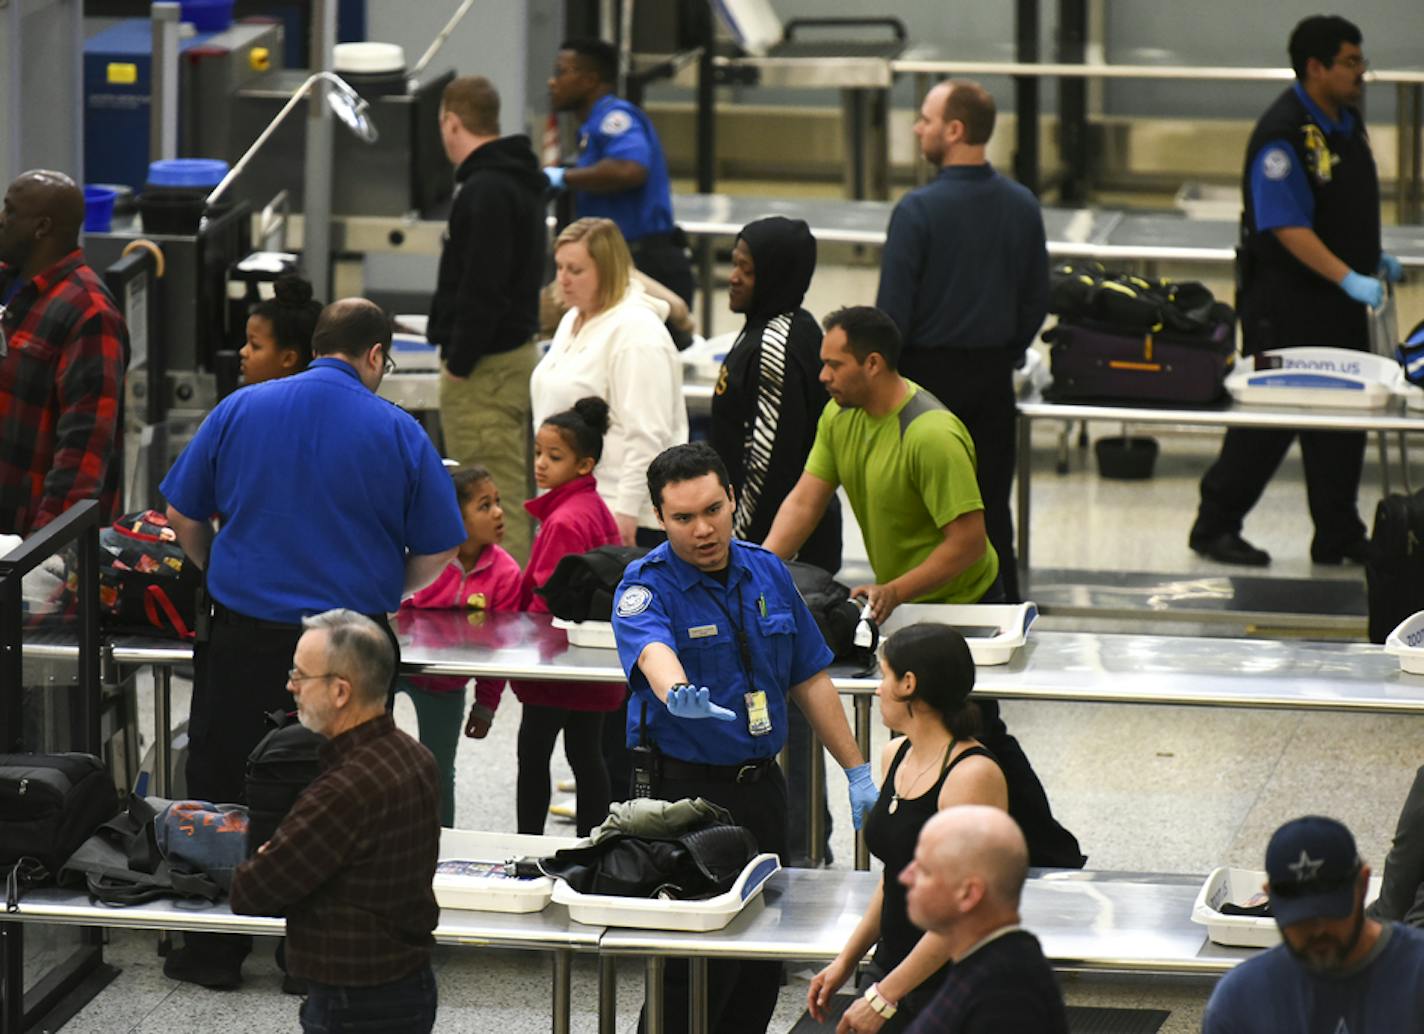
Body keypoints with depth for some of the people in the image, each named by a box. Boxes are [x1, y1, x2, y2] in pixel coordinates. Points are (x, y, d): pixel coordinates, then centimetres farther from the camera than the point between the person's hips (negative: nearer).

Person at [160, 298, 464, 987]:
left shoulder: (239, 409, -1)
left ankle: (214, 949, 17)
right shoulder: (399, 433, -5)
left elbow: (183, 517, 6)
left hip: (242, 638, 1)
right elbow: (438, 555, -1)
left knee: (220, 794, 12)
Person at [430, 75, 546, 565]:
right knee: (510, 497, 16)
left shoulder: (485, 191, -19)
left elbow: (483, 291, -24)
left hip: (486, 369, -10)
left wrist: (458, 364, -18)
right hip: (516, 352, 10)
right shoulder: (518, 182, 14)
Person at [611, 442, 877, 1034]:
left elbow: (809, 678, 13)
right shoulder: (647, 586, -13)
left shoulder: (768, 573, 6)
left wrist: (857, 771, 12)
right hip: (684, 788, -6)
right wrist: (677, 693, -59)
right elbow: (653, 649, -36)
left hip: (761, 783, 6)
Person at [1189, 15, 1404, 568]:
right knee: (1268, 418, -2)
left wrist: (1375, 259, 16)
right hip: (1285, 302, -8)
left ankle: (1339, 537, 18)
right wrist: (1350, 279, -29)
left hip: (1339, 300, 8)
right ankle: (1215, 526, 11)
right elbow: (1288, 227, -25)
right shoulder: (1283, 134, -19)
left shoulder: (1347, 120, 9)